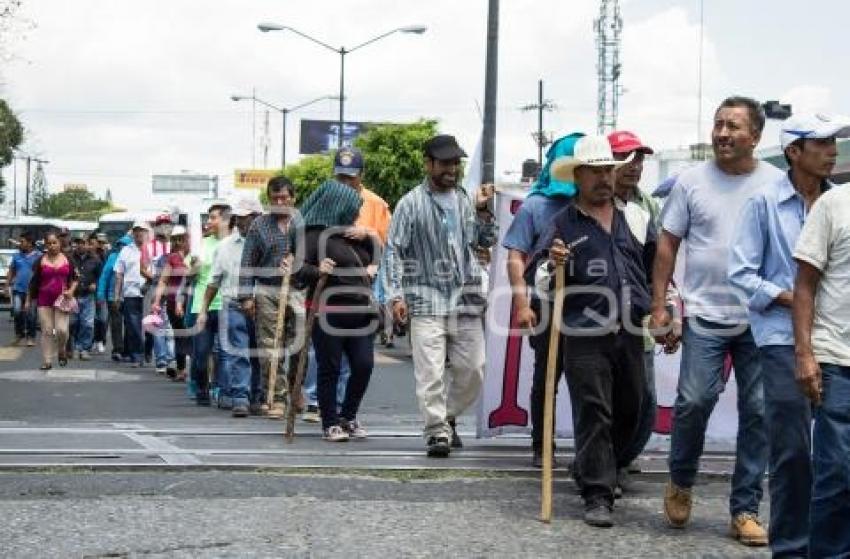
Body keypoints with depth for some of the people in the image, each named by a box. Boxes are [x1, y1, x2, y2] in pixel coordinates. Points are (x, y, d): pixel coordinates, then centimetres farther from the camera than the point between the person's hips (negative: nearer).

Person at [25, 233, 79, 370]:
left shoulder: (67, 260, 6)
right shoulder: (41, 261, 4)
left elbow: (74, 278, 13)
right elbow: (33, 282, 8)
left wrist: (71, 290, -5)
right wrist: (28, 300, 8)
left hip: (62, 300, 0)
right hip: (44, 301, 0)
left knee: (62, 330, -10)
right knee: (47, 331, 0)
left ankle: (62, 353, 19)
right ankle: (47, 361, 6)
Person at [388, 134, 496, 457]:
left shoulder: (465, 201, 13)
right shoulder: (411, 203, 0)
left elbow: (487, 242, 16)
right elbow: (395, 251, -1)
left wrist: (483, 211, 0)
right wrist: (397, 295, -8)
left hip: (466, 300, 4)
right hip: (427, 301, -4)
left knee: (472, 368, 5)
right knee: (430, 370, -8)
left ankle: (448, 416, 26)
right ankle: (437, 431, 0)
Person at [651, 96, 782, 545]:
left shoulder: (778, 183, 2)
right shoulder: (691, 181, 2)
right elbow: (667, 244, 5)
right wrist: (659, 306, 0)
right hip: (705, 315, -1)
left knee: (758, 412, 3)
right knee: (695, 400, -8)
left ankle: (745, 509, 14)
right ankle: (680, 482, 19)